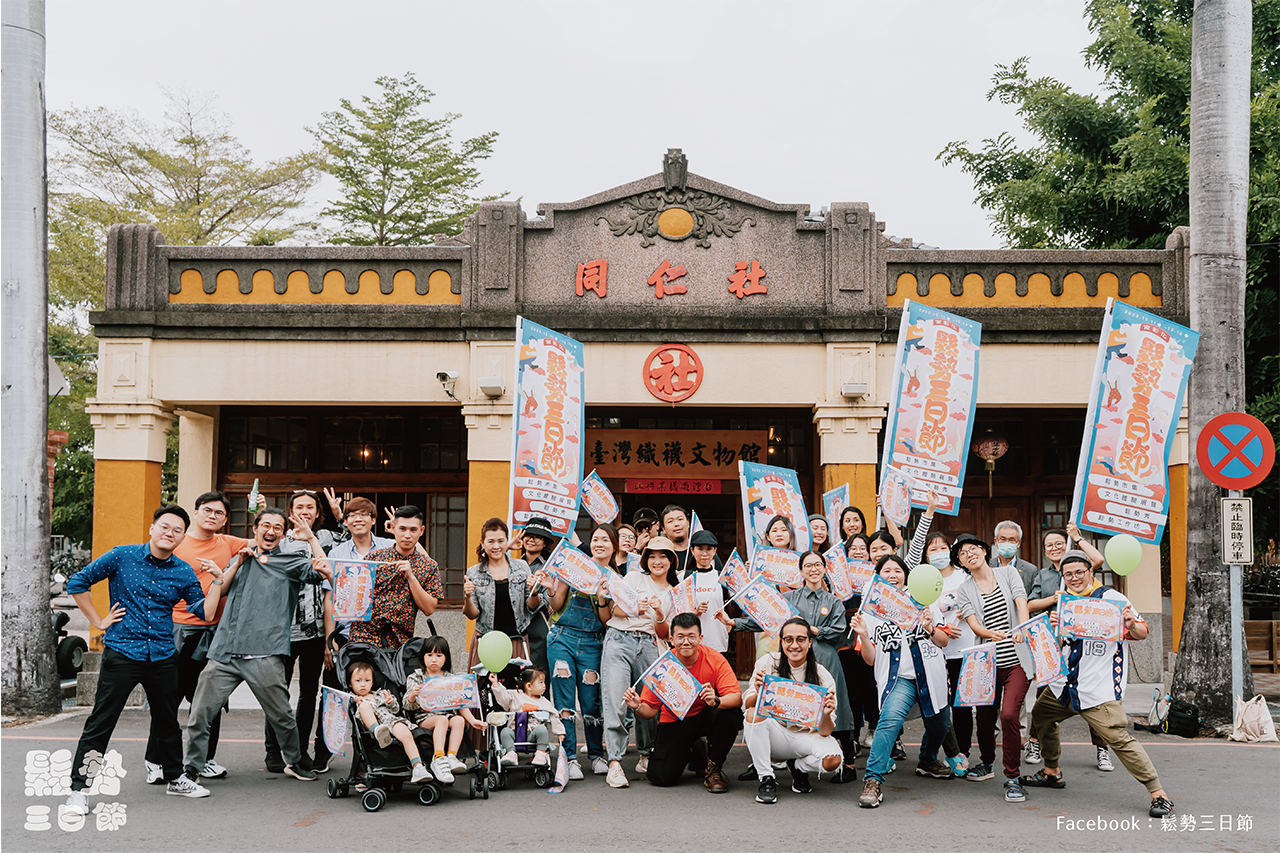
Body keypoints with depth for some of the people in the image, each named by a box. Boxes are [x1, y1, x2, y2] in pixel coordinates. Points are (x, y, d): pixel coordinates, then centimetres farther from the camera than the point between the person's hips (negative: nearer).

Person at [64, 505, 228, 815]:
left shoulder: (184, 572, 6)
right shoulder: (122, 556, -3)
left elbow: (207, 613, 3)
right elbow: (77, 583, 2)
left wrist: (217, 580, -4)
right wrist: (98, 621, 0)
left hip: (162, 656, 4)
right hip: (122, 652, -4)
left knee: (168, 720, 16)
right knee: (100, 722, -4)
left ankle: (175, 778, 32)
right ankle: (79, 788, 5)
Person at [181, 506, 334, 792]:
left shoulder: (291, 559, 8)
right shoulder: (240, 557, 21)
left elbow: (328, 573, -4)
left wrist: (311, 538, -5)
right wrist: (237, 564, 4)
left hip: (264, 653, -3)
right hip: (225, 650, 3)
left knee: (281, 715, 4)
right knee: (199, 713, 1)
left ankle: (294, 762, 25)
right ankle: (191, 766, 16)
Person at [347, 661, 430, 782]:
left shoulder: (381, 694, 30)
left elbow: (396, 710, 23)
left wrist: (391, 702, 3)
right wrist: (359, 706, -13)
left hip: (391, 720, 2)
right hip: (372, 726, -2)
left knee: (406, 734, -30)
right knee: (365, 705, -29)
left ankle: (418, 767, -37)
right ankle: (377, 732, -52)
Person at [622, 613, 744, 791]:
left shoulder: (715, 660, -18)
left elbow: (737, 698, -27)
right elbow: (650, 710, -9)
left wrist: (716, 701, -48)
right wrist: (637, 707, -33)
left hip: (705, 716, 0)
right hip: (674, 721, 1)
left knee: (731, 714, -33)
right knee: (662, 777, -17)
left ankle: (713, 768, -7)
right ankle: (690, 751, 20)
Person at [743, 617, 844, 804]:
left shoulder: (823, 676, -11)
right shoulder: (768, 662, -8)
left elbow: (825, 732, -13)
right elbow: (747, 704, -12)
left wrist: (826, 715, -36)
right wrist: (758, 693, -34)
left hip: (806, 736, 0)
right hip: (774, 736, 0)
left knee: (833, 759, -29)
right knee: (754, 713, -30)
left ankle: (799, 767, 7)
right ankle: (766, 779, -17)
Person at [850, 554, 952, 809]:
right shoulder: (871, 610, 4)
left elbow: (943, 642, 6)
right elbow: (870, 659, 2)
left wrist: (930, 630, -14)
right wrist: (863, 636, -16)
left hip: (929, 676, 3)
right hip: (898, 678, -3)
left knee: (939, 725, 17)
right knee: (890, 720, -27)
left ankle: (928, 761, 49)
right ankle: (873, 781, -27)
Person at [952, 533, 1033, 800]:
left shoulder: (1008, 573, 6)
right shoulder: (964, 590, 7)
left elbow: (1021, 602, -9)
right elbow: (974, 624, -6)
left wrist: (1022, 628, -29)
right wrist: (994, 634, -28)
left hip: (1017, 660, -2)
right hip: (988, 663, 2)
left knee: (1008, 714, -17)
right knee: (985, 716, 8)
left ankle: (1013, 778, -3)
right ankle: (987, 763, 37)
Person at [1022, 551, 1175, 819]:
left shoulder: (1112, 599, -7)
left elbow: (1143, 633, -8)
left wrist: (1132, 625, -31)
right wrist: (1053, 626, -6)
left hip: (1100, 690, -8)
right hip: (1065, 684, 8)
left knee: (1119, 739, -17)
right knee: (1040, 716, 18)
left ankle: (1158, 794, -10)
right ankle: (1052, 773, 37)